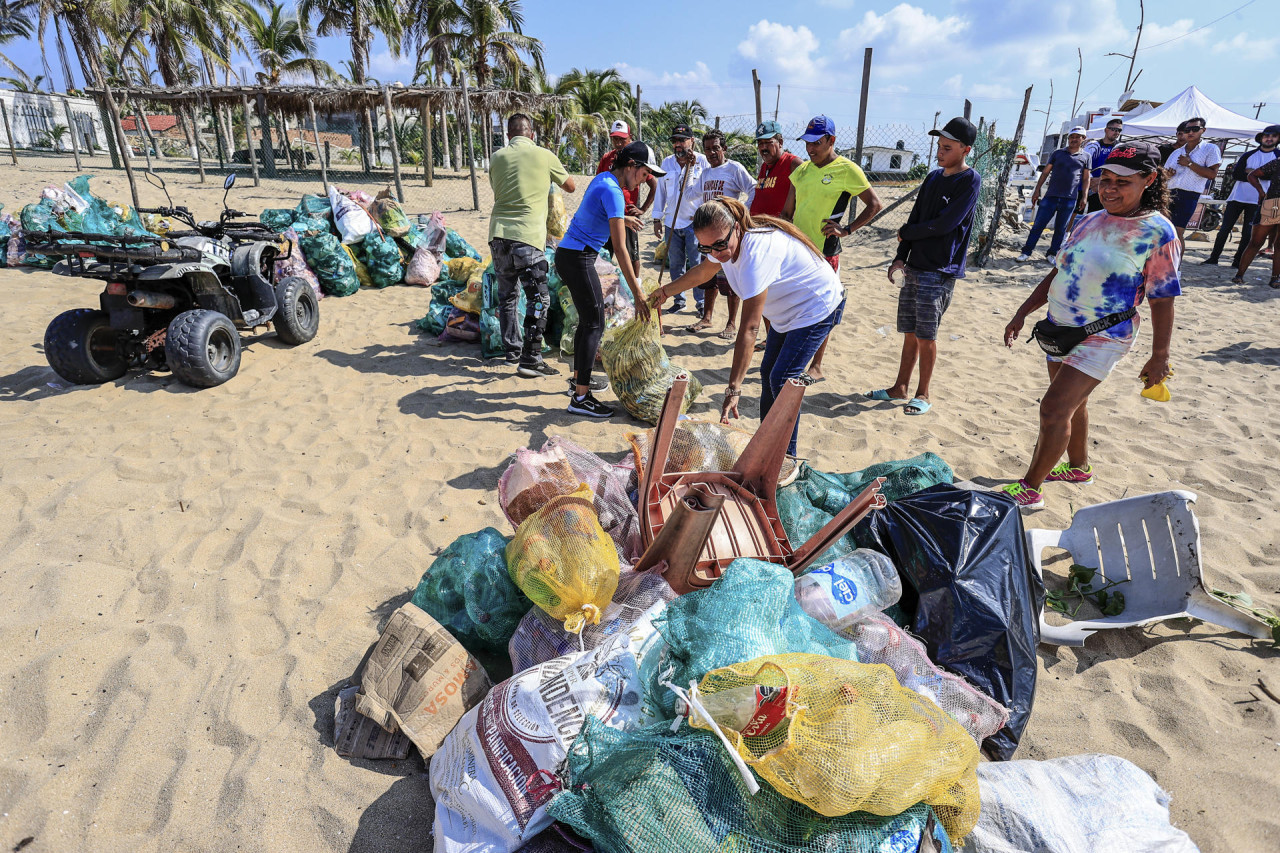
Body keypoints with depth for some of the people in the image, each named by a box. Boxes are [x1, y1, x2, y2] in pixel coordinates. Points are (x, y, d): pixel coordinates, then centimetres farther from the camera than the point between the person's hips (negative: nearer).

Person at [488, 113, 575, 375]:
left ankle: (512, 351, 24)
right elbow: (570, 186, 16)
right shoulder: (543, 156, 2)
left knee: (507, 295, 16)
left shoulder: (498, 157, 12)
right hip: (526, 236, -5)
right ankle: (530, 360, -6)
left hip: (498, 233, 5)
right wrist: (556, 170, 35)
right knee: (539, 298, -1)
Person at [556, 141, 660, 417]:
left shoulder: (603, 178, 10)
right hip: (578, 259, -10)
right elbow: (620, 249, -24)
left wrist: (622, 220, 34)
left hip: (568, 255, 10)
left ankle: (579, 379, 30)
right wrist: (638, 294, -24)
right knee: (594, 324, -8)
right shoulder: (612, 191, -19)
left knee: (587, 319, 18)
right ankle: (580, 398, -7)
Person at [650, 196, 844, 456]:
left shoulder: (757, 252, -39)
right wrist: (665, 291, 27)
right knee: (768, 373, 14)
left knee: (782, 379, -17)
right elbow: (702, 272, 14)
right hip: (786, 311, 10)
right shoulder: (727, 245, -11)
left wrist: (733, 389, -44)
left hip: (817, 306, -10)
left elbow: (749, 329, -42)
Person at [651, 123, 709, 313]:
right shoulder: (667, 163, 10)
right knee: (676, 264, 10)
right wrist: (657, 218, 12)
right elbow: (661, 191, 14)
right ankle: (679, 300, 22)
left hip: (695, 221, -4)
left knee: (697, 264, -2)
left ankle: (701, 301, 10)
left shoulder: (701, 161, -1)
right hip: (672, 222, 4)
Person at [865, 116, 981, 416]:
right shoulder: (933, 178, 13)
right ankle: (900, 387, 21)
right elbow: (915, 218, 12)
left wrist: (906, 233, -3)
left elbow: (944, 224, -15)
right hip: (914, 267, 6)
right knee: (909, 332, 11)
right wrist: (900, 258, 1)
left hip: (940, 271, -6)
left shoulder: (970, 181, -8)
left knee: (925, 335, -3)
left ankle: (923, 394, 10)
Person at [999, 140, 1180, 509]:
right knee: (1071, 403, 20)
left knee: (1054, 408, -12)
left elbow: (1162, 302, -10)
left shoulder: (1158, 233, -12)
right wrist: (1023, 312, 9)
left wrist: (1159, 357, -8)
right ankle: (1079, 467, 41)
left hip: (1102, 338, -7)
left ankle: (1030, 488, -2)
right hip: (1060, 329, 7)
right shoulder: (1090, 221, 6)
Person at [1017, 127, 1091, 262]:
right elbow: (1045, 172, 9)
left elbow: (1086, 179, 10)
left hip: (1070, 199, 1)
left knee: (1061, 228, 5)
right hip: (1051, 195, 0)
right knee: (1038, 225, -3)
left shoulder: (1085, 157, 10)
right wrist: (1037, 190, 2)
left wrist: (1084, 197, 2)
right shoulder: (1058, 153, 9)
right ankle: (1026, 252, 2)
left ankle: (1053, 254, 15)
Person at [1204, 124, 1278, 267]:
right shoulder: (1248, 155, 11)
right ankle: (1214, 257, 6)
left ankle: (1238, 261, 5)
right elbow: (1235, 174, -2)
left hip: (1257, 201, -1)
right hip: (1237, 197, 1)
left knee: (1247, 233, 0)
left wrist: (1251, 172, -12)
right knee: (1224, 229, -1)